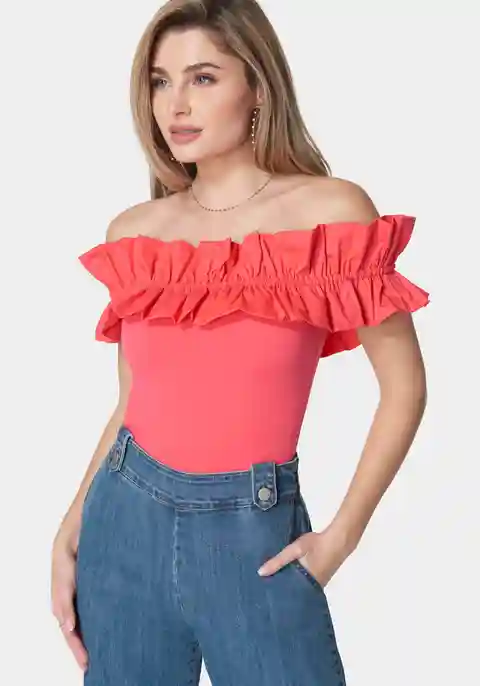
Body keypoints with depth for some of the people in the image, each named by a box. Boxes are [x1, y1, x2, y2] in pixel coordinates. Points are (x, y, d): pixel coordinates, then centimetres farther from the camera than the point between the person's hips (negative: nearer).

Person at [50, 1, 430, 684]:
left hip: (253, 531, -3)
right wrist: (70, 532, 5)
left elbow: (404, 386, -5)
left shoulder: (331, 210, -9)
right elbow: (131, 401, 10)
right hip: (127, 518, 4)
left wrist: (341, 535, -6)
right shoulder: (133, 232, 2)